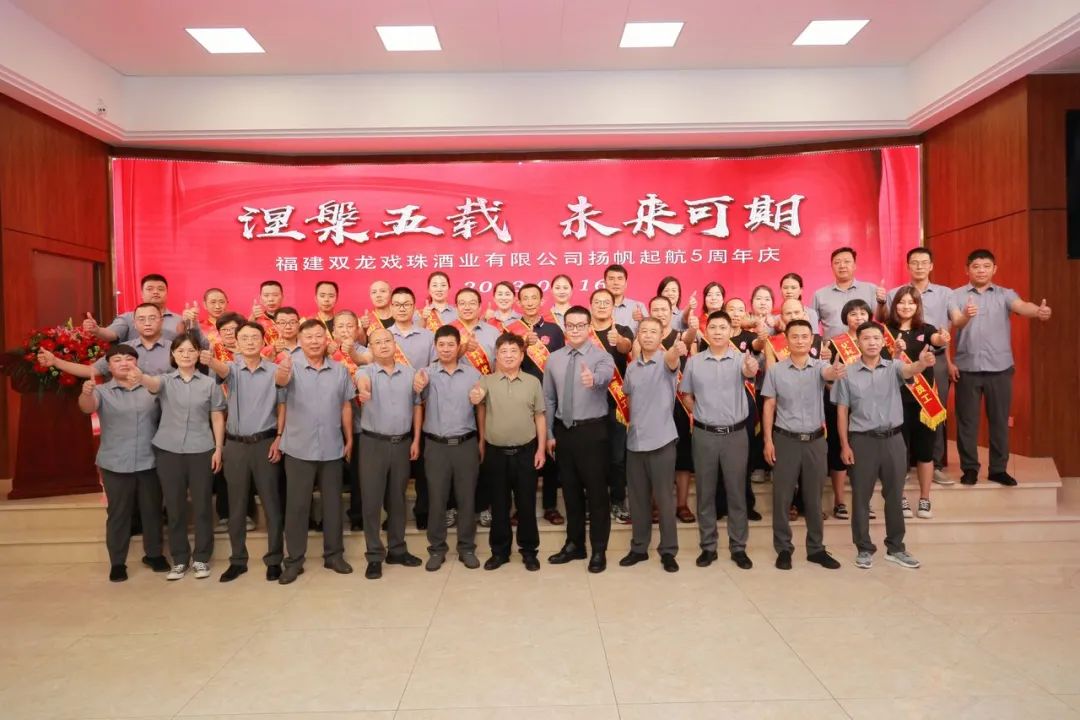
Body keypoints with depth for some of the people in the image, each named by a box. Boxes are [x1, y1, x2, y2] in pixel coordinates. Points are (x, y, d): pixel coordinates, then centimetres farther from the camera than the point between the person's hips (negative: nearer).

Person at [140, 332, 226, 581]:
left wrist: (218, 449, -1)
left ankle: (201, 558, 17)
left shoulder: (210, 383, 3)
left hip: (201, 451, -1)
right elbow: (153, 384, -21)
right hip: (168, 450, 1)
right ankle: (179, 559, 20)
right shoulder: (165, 380, 4)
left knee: (202, 505, 5)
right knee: (174, 506, 8)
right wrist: (140, 377, -44)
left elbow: (217, 418, 4)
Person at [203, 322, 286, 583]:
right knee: (236, 505, 9)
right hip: (235, 444, 1)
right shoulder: (232, 368, -1)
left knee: (271, 503, 4)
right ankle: (238, 560, 22)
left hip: (265, 443, -1)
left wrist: (279, 439, -5)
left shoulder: (275, 371, -1)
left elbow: (282, 406, 3)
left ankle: (274, 559, 16)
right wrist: (210, 361, -49)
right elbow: (222, 369, -25)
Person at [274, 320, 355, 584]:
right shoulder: (292, 366, -6)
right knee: (297, 505, 6)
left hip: (332, 449, 2)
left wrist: (349, 439, 7)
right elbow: (280, 381, -29)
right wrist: (282, 371, -53)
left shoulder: (340, 370, 3)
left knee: (332, 503, 12)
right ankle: (294, 560, 18)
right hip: (299, 449, -2)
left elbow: (346, 406, 8)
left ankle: (334, 554, 25)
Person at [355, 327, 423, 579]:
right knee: (372, 500, 3)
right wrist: (363, 388, -56)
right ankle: (374, 556, 14)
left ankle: (397, 549, 26)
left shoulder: (410, 372, 5)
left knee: (397, 499, 13)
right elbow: (361, 380, -31)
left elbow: (417, 406, 10)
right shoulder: (366, 370, -5)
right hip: (373, 443, -2)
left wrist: (416, 440, 6)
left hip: (402, 443, 3)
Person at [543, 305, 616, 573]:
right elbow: (548, 399, 10)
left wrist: (594, 379, -56)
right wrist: (550, 434, 8)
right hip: (563, 431, 4)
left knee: (597, 490, 3)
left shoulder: (601, 356, -8)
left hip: (592, 431, -4)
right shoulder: (553, 359, 5)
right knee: (570, 490, 15)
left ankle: (599, 550, 18)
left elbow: (606, 374, -33)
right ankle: (574, 544, 30)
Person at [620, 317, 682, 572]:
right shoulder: (632, 367, 9)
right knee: (637, 499, 12)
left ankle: (668, 551, 16)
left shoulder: (667, 361, -7)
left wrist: (677, 351, -54)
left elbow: (672, 360, -32)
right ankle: (639, 548, 25)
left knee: (664, 499, 3)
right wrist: (631, 420, 12)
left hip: (661, 441, -5)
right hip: (634, 441, 5)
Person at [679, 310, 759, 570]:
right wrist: (701, 414, 1)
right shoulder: (694, 361, 1)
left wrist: (752, 368, -51)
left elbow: (749, 372, -29)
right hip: (704, 434, 1)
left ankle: (738, 547, 21)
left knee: (736, 492, 8)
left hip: (735, 433, -1)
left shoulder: (741, 359, -5)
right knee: (705, 492, 8)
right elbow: (687, 394, 12)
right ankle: (708, 546, 21)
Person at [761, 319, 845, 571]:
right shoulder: (775, 370, -2)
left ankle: (816, 548, 24)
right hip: (785, 439, -1)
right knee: (782, 496, 4)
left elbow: (829, 373, -26)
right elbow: (769, 407, 1)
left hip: (815, 440, 1)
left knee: (814, 497, 11)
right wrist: (768, 440, -4)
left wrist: (837, 372, -51)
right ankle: (783, 548, 17)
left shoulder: (820, 366, -1)